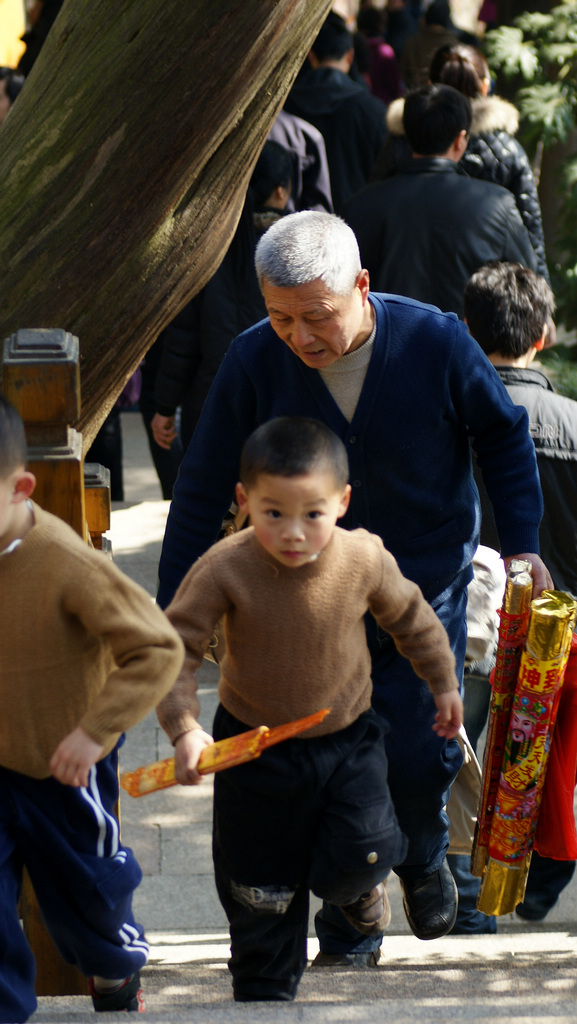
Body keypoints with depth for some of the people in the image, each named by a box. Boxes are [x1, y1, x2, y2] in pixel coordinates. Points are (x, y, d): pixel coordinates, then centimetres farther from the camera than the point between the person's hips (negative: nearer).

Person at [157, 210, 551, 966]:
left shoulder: (436, 343, -18)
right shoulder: (253, 362, -16)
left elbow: (504, 435, 1)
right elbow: (203, 488, -5)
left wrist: (522, 544, -4)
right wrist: (175, 609, -5)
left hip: (426, 591, -1)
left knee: (422, 755, -4)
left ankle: (423, 857, 32)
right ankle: (349, 940, 20)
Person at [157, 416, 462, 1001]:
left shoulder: (365, 560, -16)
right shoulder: (224, 570, -24)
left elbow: (411, 619, 4)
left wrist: (443, 683, 17)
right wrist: (183, 729, -29)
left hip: (346, 739, 1)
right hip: (254, 747, -1)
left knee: (364, 854, -12)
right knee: (260, 888, 9)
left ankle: (357, 885, 28)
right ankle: (264, 996, 33)